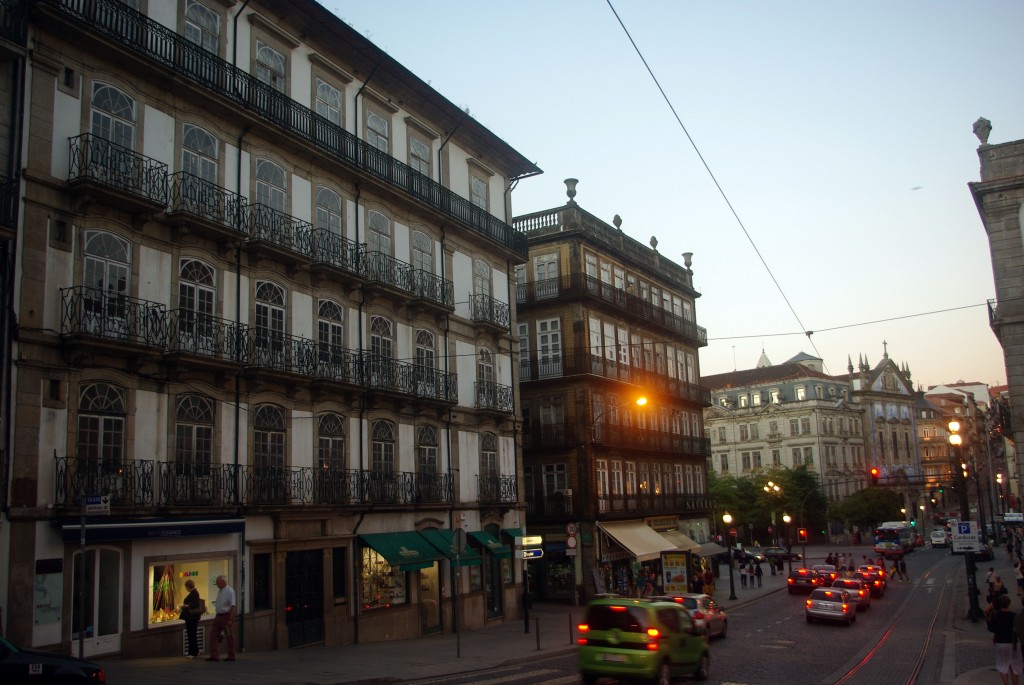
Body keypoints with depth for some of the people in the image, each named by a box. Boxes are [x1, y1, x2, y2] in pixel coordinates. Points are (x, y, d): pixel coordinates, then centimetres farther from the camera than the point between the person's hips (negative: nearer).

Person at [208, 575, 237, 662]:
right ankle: (214, 655, 6)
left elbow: (232, 606, -19)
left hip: (226, 616, -8)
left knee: (229, 637, 2)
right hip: (219, 615, 9)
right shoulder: (220, 591, 12)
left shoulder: (230, 591, -15)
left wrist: (230, 619, -23)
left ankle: (231, 656, 10)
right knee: (214, 636, 4)